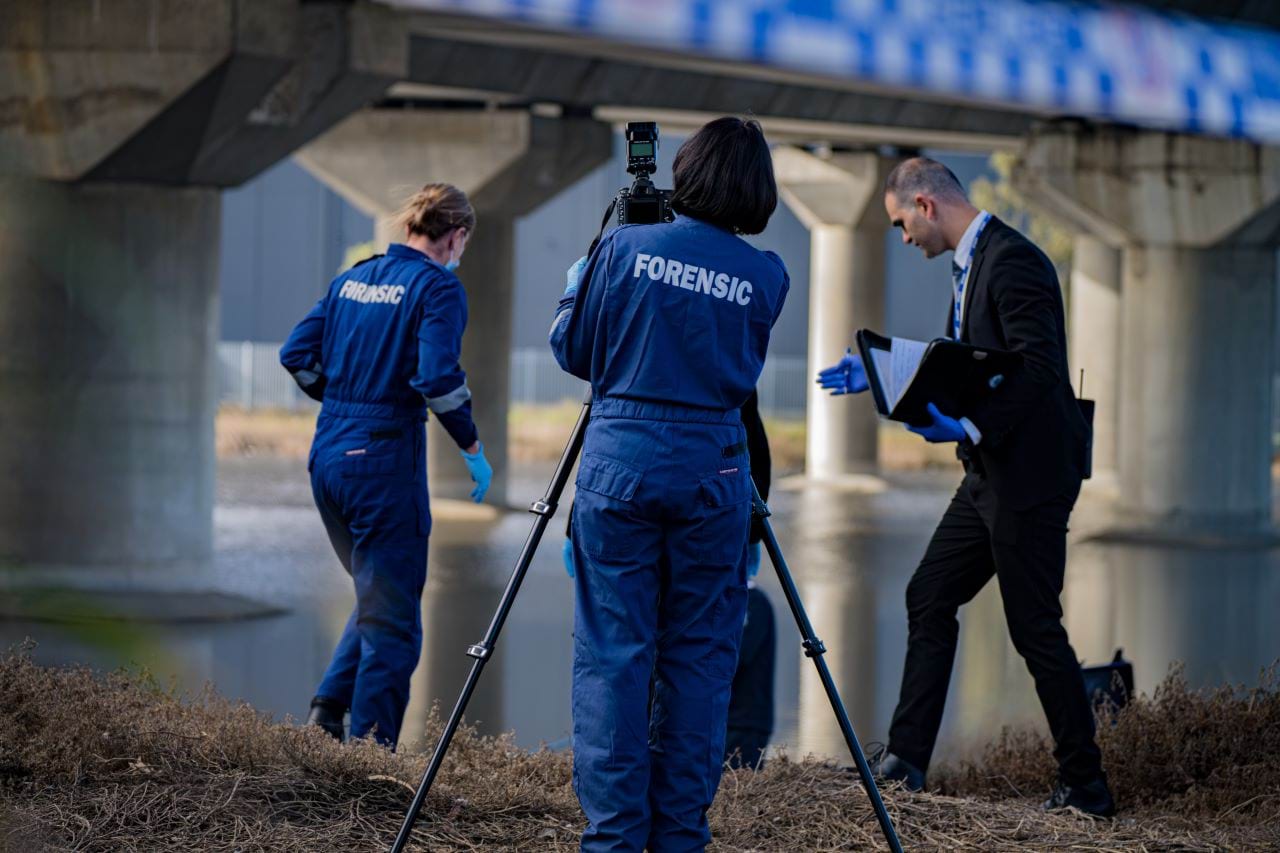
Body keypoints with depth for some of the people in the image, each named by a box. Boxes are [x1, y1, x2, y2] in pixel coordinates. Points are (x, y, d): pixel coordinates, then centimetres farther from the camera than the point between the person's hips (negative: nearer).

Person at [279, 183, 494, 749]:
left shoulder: (352, 278, 12)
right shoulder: (437, 287, -8)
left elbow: (297, 355, 11)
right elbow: (437, 376, -20)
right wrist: (473, 448, -9)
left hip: (327, 456, 7)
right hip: (385, 459, -7)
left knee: (376, 596, 22)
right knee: (391, 617, 1)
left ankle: (327, 713, 11)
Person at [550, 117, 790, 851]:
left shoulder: (623, 249, -1)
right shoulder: (766, 276, 1)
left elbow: (573, 351, 7)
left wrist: (574, 288, 26)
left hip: (619, 460, -1)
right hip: (712, 467, 1)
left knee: (612, 653, 2)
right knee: (700, 656, 7)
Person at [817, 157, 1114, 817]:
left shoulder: (1014, 261, -17)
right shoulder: (971, 265, 14)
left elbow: (1038, 367, -26)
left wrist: (971, 426, -31)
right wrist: (881, 377, 22)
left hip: (1030, 475, -10)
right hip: (991, 474, 10)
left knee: (1035, 627, -5)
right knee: (929, 598, 11)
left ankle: (1085, 787, 3)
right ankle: (904, 761, 15)